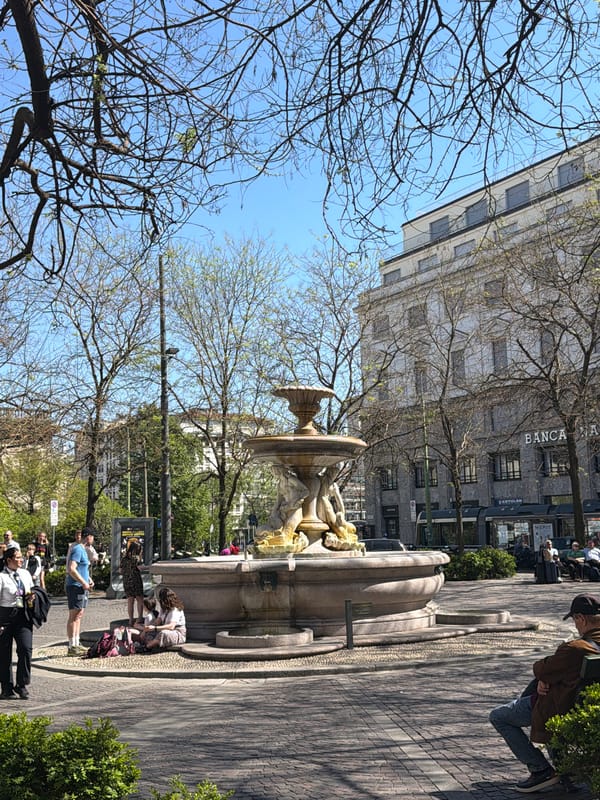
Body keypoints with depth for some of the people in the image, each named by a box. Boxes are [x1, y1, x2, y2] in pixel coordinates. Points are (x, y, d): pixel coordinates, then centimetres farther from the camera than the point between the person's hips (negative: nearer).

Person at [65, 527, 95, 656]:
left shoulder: (82, 549, 16)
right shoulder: (78, 549, -16)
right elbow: (71, 569, -25)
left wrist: (89, 579, 15)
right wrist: (84, 582, -20)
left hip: (81, 587, 10)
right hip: (75, 586, -10)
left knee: (79, 616, 14)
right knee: (74, 616, -7)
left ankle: (76, 644, 21)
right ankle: (72, 647, -4)